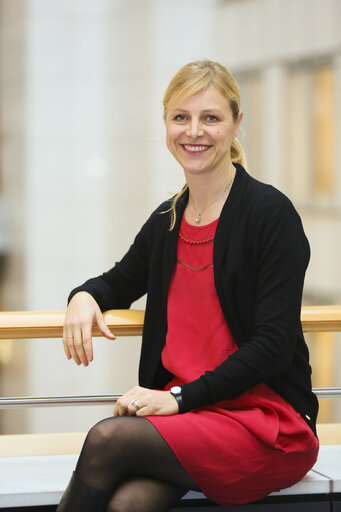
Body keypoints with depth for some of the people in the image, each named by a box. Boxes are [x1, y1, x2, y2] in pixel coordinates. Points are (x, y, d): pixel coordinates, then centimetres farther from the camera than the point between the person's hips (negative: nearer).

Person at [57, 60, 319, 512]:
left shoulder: (271, 213, -8)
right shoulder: (168, 220, 12)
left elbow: (274, 347, -13)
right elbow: (120, 283, 30)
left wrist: (182, 396, -18)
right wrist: (84, 296, 5)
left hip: (269, 421, -5)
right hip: (187, 412, 5)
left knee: (108, 439, -27)